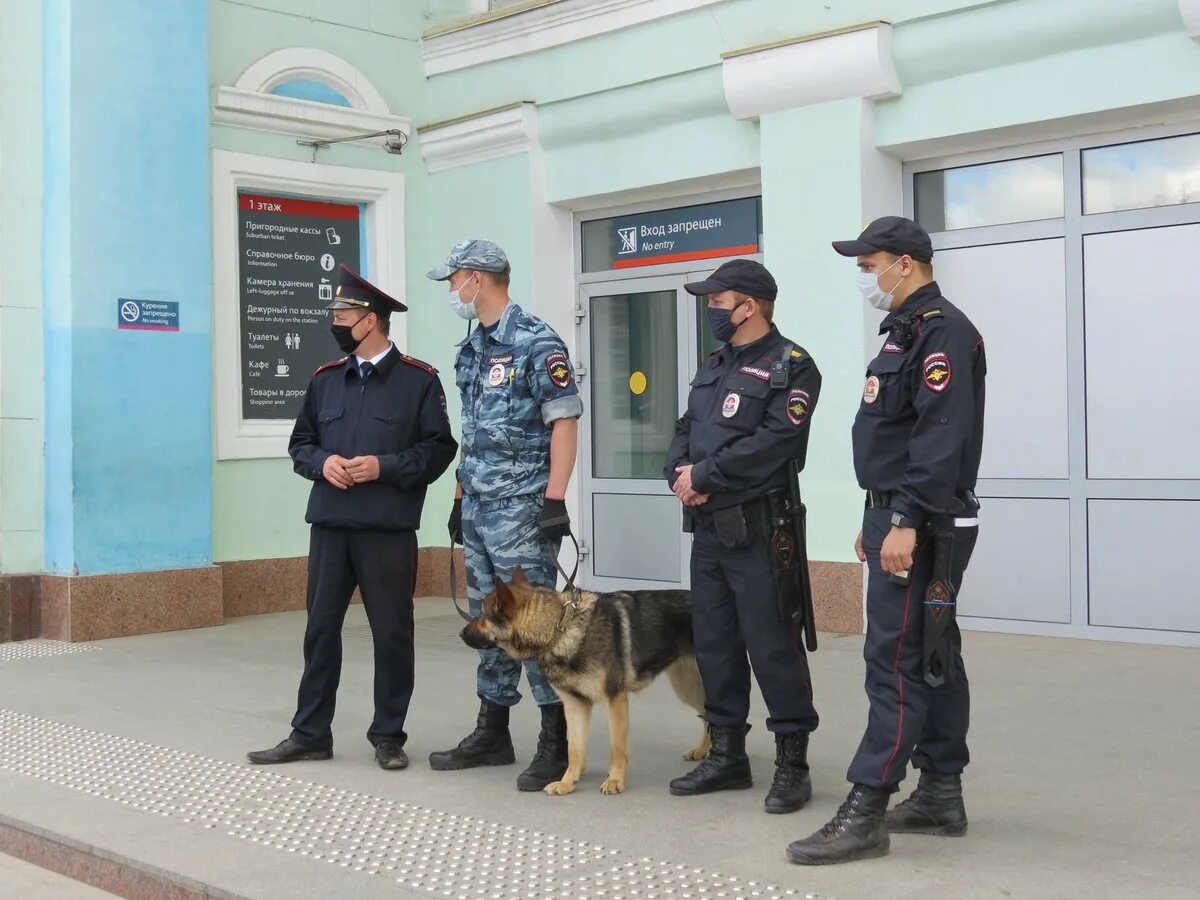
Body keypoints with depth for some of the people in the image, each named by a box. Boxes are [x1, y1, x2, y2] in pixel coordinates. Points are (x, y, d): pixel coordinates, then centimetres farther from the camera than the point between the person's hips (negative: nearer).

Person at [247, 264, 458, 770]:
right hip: (329, 525, 4)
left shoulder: (419, 380, -2)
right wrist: (322, 462, -6)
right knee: (320, 628, 8)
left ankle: (388, 736, 17)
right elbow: (300, 443, 16)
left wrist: (384, 467, -16)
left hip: (388, 529, -4)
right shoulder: (325, 379, 11)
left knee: (391, 633, 5)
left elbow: (439, 449, -5)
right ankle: (310, 734, 18)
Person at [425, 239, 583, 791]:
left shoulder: (536, 342, -11)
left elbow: (564, 422, -14)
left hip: (521, 509, -9)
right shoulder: (471, 350, 15)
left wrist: (554, 499, -19)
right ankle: (492, 732, 23)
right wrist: (460, 497, 18)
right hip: (478, 508, 9)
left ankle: (558, 743, 2)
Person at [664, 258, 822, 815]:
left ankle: (792, 763, 6)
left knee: (772, 646, -4)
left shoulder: (791, 367, -8)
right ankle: (726, 754, 24)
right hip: (707, 527, 8)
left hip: (757, 532, -8)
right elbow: (685, 433, 16)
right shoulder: (712, 368, 18)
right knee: (714, 641, 13)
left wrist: (704, 475, -14)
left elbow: (771, 443, -19)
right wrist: (681, 476, -5)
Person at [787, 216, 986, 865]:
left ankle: (865, 813, -8)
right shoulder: (908, 330, 19)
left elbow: (942, 436, -24)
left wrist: (907, 521, -27)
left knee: (895, 660, -10)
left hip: (921, 527, -11)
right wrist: (878, 520, 22)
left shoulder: (941, 331, -14)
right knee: (932, 658, 13)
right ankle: (940, 796, 21)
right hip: (898, 519, 11)